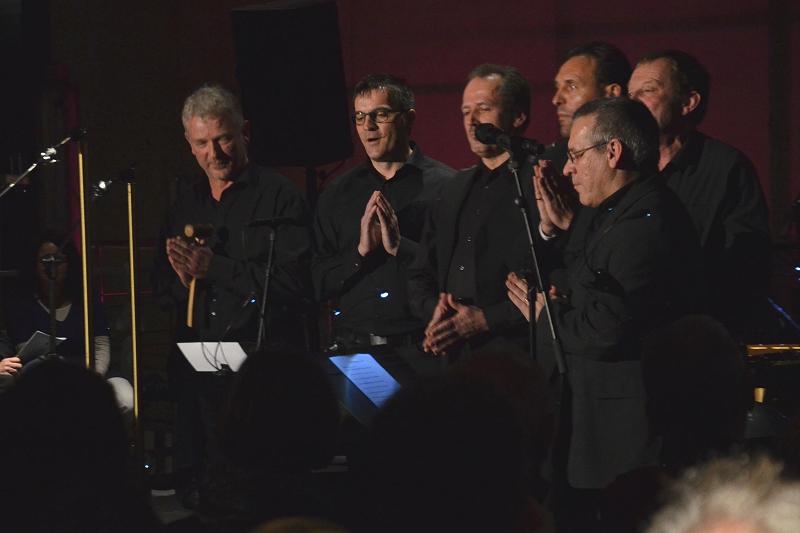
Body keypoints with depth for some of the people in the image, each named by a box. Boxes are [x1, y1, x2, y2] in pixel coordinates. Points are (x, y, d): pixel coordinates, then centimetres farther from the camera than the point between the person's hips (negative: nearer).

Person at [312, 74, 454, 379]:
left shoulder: (446, 185, 1)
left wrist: (401, 247, -14)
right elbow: (319, 285, 9)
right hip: (355, 349, 3)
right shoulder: (337, 196, 15)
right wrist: (361, 250, -6)